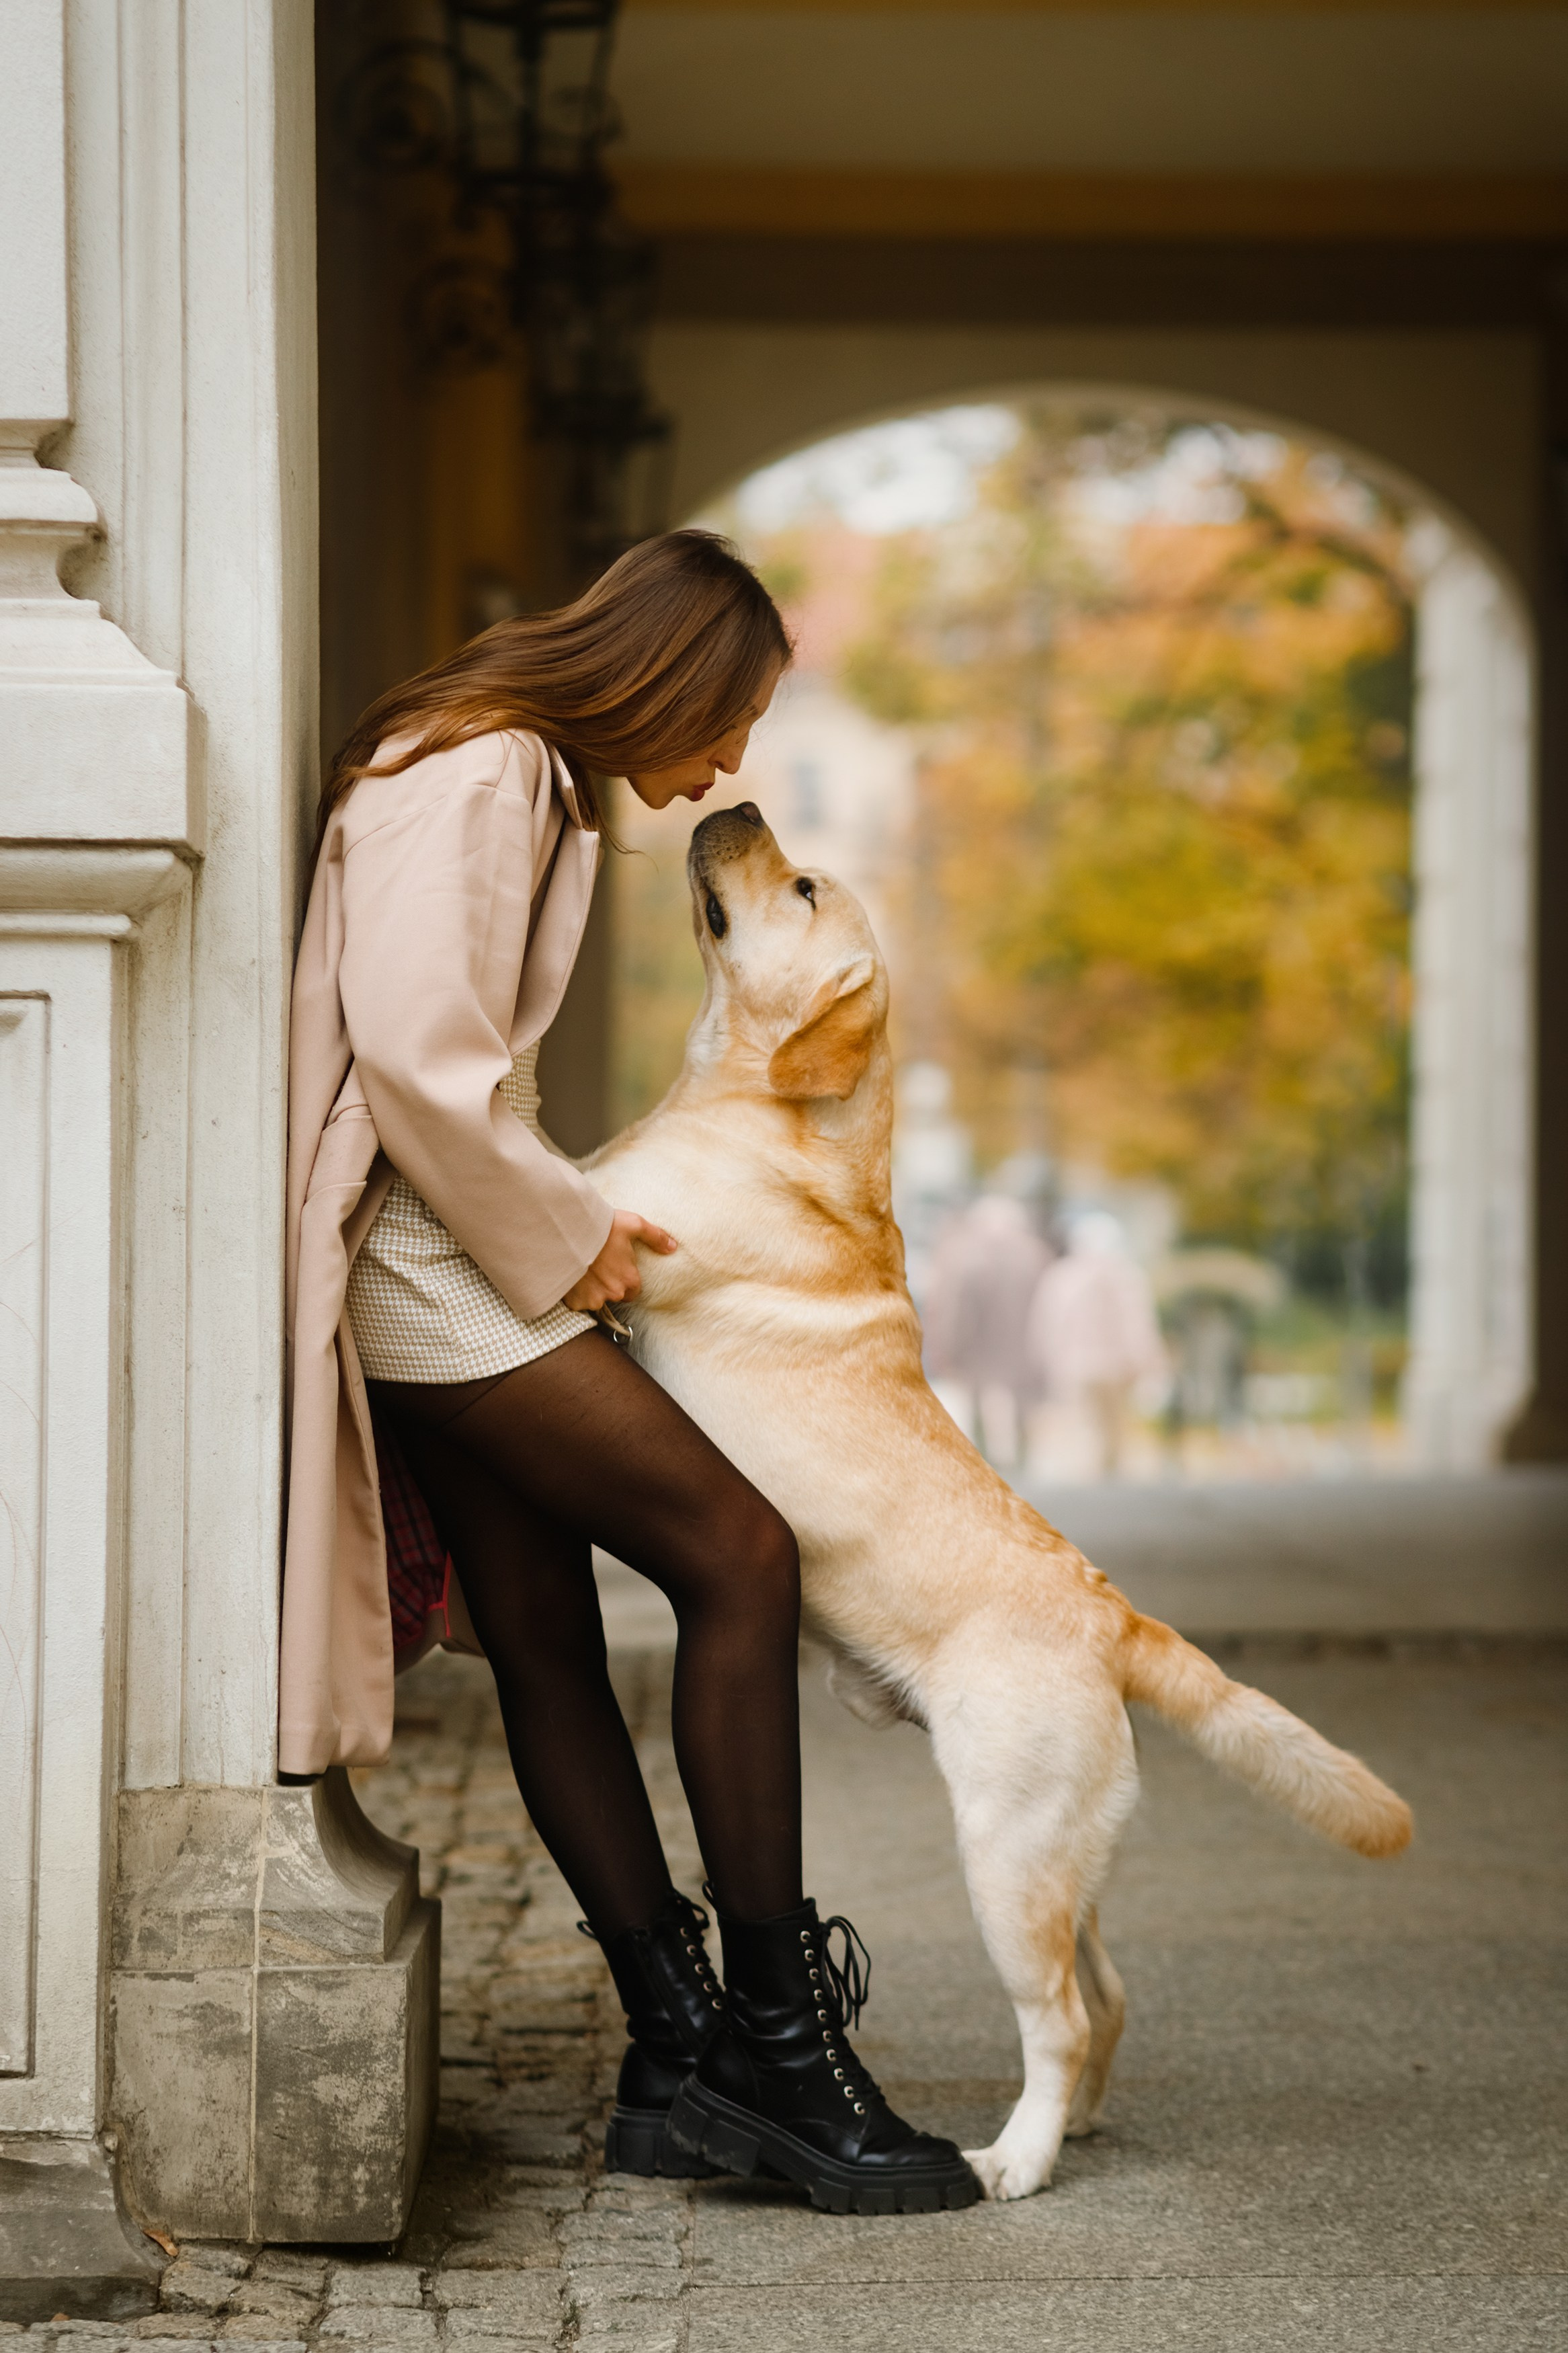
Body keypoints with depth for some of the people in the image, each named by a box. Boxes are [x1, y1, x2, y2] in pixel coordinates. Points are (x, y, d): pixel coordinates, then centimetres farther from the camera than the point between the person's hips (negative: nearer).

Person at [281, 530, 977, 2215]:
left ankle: (677, 2055, 9)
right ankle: (775, 2030, -7)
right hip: (432, 1267, -11)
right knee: (739, 1553, -12)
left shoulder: (534, 783, 20)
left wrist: (573, 1221, 12)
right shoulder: (472, 775, -14)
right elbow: (411, 1052, -23)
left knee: (546, 1639, 7)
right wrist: (561, 1238, -14)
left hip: (462, 1270, 11)